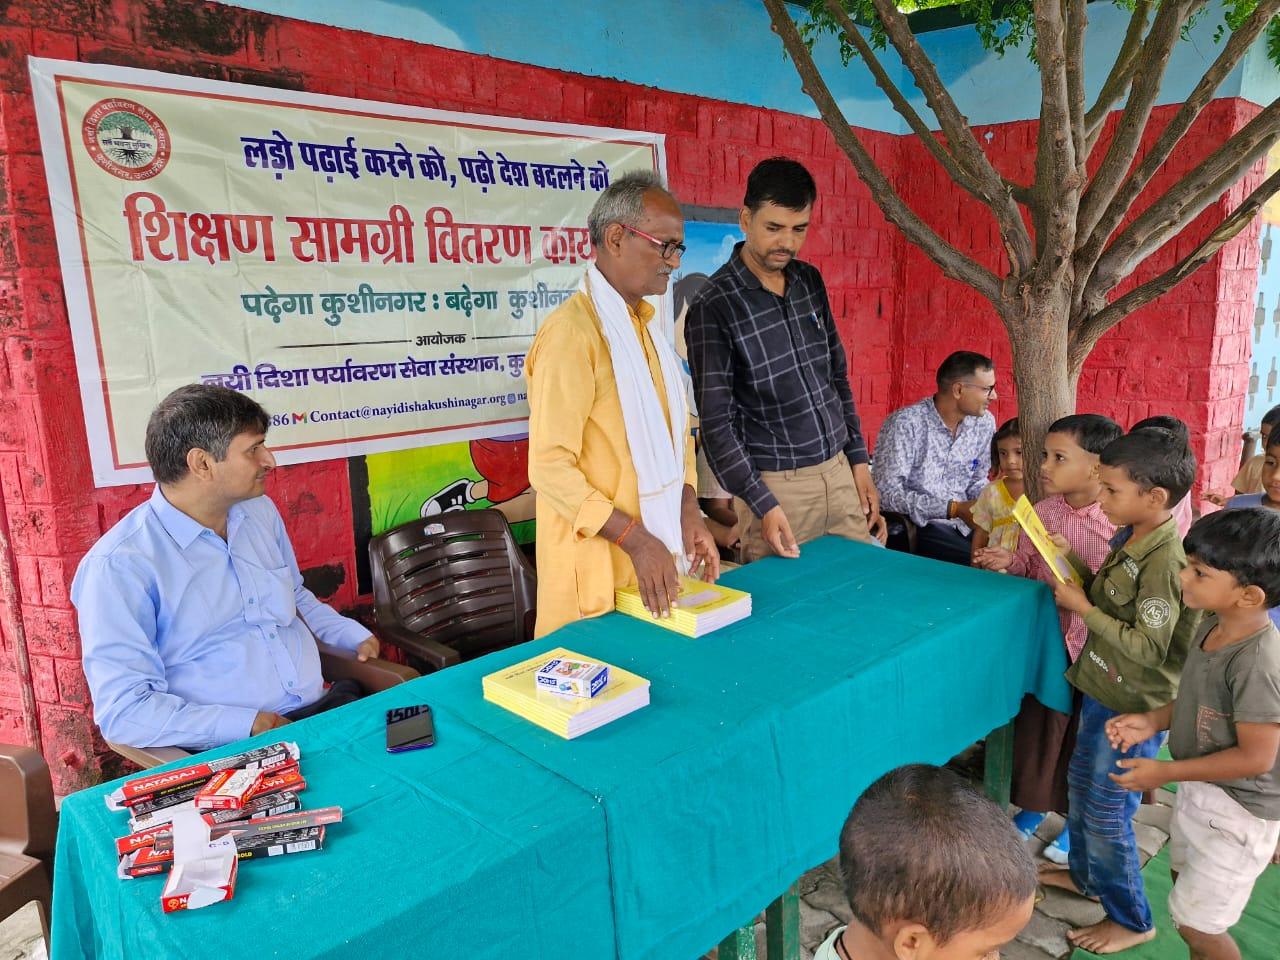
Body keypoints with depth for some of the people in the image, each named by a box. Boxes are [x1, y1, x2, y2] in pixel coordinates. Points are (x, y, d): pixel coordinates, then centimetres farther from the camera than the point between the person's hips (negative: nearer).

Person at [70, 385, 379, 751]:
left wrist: (355, 636, 11)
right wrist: (248, 725, -20)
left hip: (328, 708, 7)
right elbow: (123, 709, -13)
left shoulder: (260, 511, 11)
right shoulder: (120, 565, -10)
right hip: (233, 750, -6)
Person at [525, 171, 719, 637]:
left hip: (656, 554, 8)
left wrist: (688, 513, 4)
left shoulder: (645, 324, 12)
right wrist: (635, 539, -21)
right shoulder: (572, 331, -17)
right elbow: (550, 465, -21)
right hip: (597, 564, -8)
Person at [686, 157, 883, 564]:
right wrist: (762, 504, -18)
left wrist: (859, 462, 12)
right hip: (776, 485, -6)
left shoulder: (810, 281, 6)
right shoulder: (712, 307, -12)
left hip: (839, 473, 6)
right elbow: (716, 422, -13)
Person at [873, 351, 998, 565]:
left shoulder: (984, 423, 7)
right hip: (920, 527, -6)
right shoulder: (905, 423, -14)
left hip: (966, 523, 6)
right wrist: (953, 509, -22)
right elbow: (888, 493, -20)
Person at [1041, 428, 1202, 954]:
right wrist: (1074, 562, -3)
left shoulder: (1165, 561, -27)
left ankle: (1131, 919, 26)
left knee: (1106, 811, 5)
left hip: (1133, 708, -9)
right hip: (1103, 691, 9)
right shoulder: (1134, 539, 1)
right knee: (1081, 784, 24)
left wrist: (1083, 608, -22)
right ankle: (1085, 874, 46)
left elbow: (1148, 648, -27)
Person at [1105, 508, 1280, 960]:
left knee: (1196, 923, 6)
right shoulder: (1213, 626, -6)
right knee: (1186, 886, 27)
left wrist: (1164, 772, -20)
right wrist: (1153, 720, -6)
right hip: (1198, 788, 9)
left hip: (1237, 809, -8)